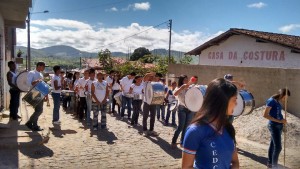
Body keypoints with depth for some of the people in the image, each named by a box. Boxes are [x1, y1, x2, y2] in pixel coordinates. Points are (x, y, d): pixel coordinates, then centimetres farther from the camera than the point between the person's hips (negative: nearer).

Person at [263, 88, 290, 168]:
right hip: (274, 126, -8)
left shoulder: (278, 101, 8)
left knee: (273, 144, 16)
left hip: (279, 126, 8)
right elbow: (265, 115, -20)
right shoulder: (271, 101, -16)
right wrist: (279, 121, -20)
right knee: (278, 147, -7)